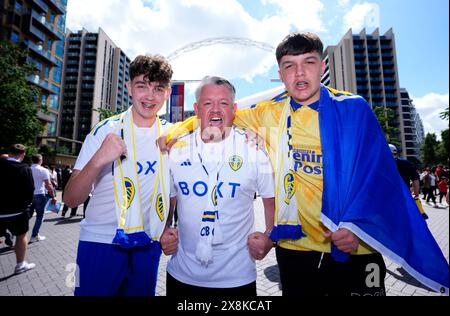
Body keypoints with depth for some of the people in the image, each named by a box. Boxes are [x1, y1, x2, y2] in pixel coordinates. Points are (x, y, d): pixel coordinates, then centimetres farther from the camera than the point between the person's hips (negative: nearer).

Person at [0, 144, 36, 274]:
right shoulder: (24, 169, -14)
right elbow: (29, 190, -13)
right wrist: (26, 204, 4)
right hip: (17, 210, -3)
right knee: (22, 236, 15)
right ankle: (20, 265, 24)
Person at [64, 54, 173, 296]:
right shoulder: (106, 131, -9)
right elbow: (71, 200, -12)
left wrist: (168, 228, 1)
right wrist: (98, 160, -28)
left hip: (149, 246, 3)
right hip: (100, 242, -2)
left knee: (142, 292, 17)